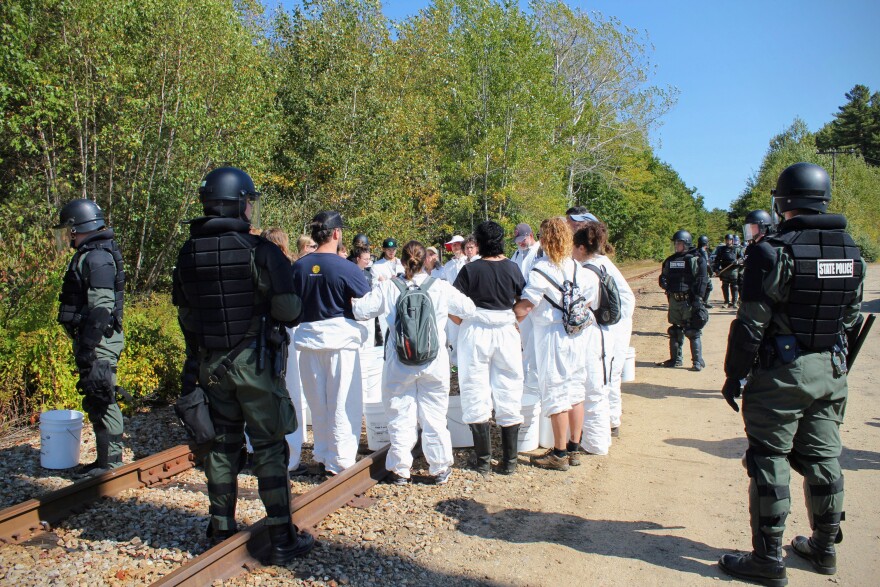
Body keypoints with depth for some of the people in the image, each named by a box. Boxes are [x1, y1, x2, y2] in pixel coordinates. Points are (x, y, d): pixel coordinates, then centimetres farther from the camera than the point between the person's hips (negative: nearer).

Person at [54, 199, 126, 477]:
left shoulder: (97, 258, -16)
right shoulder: (89, 255, 17)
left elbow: (101, 307, -23)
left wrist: (87, 347, -23)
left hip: (99, 342, -10)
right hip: (91, 340, 10)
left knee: (101, 400, -4)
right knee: (99, 400, 15)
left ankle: (110, 462, 4)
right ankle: (106, 459, 24)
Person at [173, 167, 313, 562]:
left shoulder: (188, 254, 3)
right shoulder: (259, 251, -14)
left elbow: (185, 313, 10)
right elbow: (287, 310, -16)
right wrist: (297, 303, 7)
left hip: (209, 363, 5)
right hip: (255, 362, -5)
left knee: (222, 444, 16)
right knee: (269, 447, 3)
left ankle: (221, 530, 25)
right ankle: (282, 539, 8)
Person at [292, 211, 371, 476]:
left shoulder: (298, 267, -2)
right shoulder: (346, 268, -14)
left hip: (308, 337, 5)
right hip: (340, 335, -4)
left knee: (317, 402, 16)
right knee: (343, 404, 5)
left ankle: (322, 457, 26)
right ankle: (340, 461, 9)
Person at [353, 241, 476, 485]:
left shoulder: (388, 287, -7)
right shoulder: (441, 287, -6)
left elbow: (361, 311, -4)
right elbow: (468, 308, 5)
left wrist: (353, 301, 18)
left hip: (399, 363, 0)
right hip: (434, 362, 0)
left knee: (400, 416, 11)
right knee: (435, 415, 11)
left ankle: (400, 469, 19)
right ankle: (440, 468, 21)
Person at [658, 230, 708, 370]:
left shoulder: (696, 260, -5)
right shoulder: (670, 260, 11)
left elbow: (702, 280, -9)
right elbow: (663, 277, 18)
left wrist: (697, 299, -16)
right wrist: (664, 283, -6)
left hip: (689, 301, -5)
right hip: (674, 301, 6)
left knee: (693, 332, -3)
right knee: (675, 331, 13)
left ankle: (698, 361, 4)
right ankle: (675, 359, 24)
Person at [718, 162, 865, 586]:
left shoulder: (773, 250, -15)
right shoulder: (851, 251, 6)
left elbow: (751, 323, -16)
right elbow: (852, 317, 14)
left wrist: (735, 375, -7)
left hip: (780, 372, -6)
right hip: (830, 372, 7)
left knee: (770, 460, 1)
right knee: (823, 457, 16)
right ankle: (824, 548, 30)